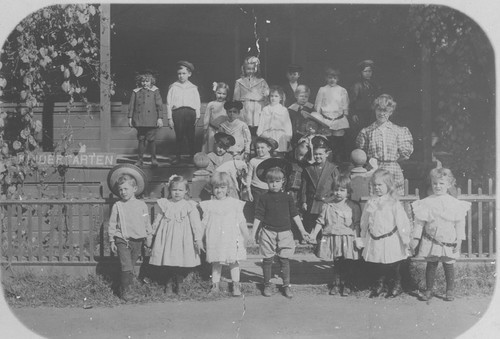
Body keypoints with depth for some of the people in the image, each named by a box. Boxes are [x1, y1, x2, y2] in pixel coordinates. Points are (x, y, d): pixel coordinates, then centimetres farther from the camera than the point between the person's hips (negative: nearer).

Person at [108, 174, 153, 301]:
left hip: (138, 240, 2)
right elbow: (112, 224, 3)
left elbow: (147, 223, 10)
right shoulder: (117, 206, -2)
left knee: (131, 266, 12)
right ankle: (124, 291, 2)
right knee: (126, 268, -10)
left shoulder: (141, 205, 3)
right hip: (122, 240, -2)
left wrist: (149, 237, 11)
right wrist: (112, 241, 2)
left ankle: (127, 286, 27)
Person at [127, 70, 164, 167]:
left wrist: (160, 118, -3)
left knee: (151, 139, -3)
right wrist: (130, 117, 7)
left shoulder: (155, 91, 6)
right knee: (141, 139, 4)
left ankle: (154, 159, 9)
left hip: (151, 120, -2)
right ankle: (140, 159, 10)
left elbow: (159, 105, 3)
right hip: (139, 121, 2)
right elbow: (131, 105, 12)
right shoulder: (136, 92, 11)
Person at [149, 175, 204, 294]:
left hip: (183, 239, -1)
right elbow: (157, 221, 12)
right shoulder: (164, 204, 3)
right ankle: (168, 283, 23)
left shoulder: (189, 206, -2)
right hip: (166, 238, 1)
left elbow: (196, 223, -5)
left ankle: (179, 283, 21)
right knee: (166, 262, 3)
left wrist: (198, 239, -11)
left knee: (182, 262, 0)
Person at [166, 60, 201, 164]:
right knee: (178, 137, 1)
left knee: (191, 136, 2)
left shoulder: (193, 88, 12)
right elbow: (169, 104, 6)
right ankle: (177, 157, 7)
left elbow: (197, 104, 11)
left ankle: (193, 156, 10)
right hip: (177, 112, -1)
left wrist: (197, 117, 3)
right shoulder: (173, 87, 8)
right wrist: (169, 118, 0)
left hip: (190, 112, 1)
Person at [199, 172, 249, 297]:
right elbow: (204, 223, 8)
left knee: (234, 262, 3)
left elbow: (241, 222, 5)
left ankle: (236, 285, 11)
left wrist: (246, 236, 4)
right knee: (216, 262, 7)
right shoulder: (209, 205, 4)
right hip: (214, 239, 1)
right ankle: (215, 285, 16)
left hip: (231, 238, -1)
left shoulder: (235, 203, 3)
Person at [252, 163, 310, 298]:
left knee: (284, 260, 4)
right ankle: (267, 285, 19)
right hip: (268, 232, -1)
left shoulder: (287, 198, 4)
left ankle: (286, 286, 13)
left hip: (284, 232, 1)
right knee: (267, 259, 6)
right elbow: (258, 217, 0)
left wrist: (302, 230, 9)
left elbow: (295, 215, 10)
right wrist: (254, 233, -2)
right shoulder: (264, 198, -1)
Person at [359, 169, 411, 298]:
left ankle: (396, 286, 26)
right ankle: (378, 285, 30)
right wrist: (363, 239, 17)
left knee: (392, 267, 5)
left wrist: (406, 241, -7)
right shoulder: (370, 204, 5)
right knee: (374, 268, 10)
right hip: (373, 242, 4)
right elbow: (364, 223, 14)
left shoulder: (394, 204, -9)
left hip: (390, 241, -4)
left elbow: (402, 224, -8)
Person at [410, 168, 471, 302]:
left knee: (449, 265, 7)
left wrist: (459, 240, -3)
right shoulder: (426, 203, -3)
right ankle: (429, 289, 18)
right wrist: (415, 238, -1)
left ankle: (450, 290, 20)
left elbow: (459, 223, 0)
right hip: (431, 241, 0)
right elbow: (419, 221, 1)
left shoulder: (455, 204, -3)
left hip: (449, 242, 0)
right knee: (431, 265, 7)